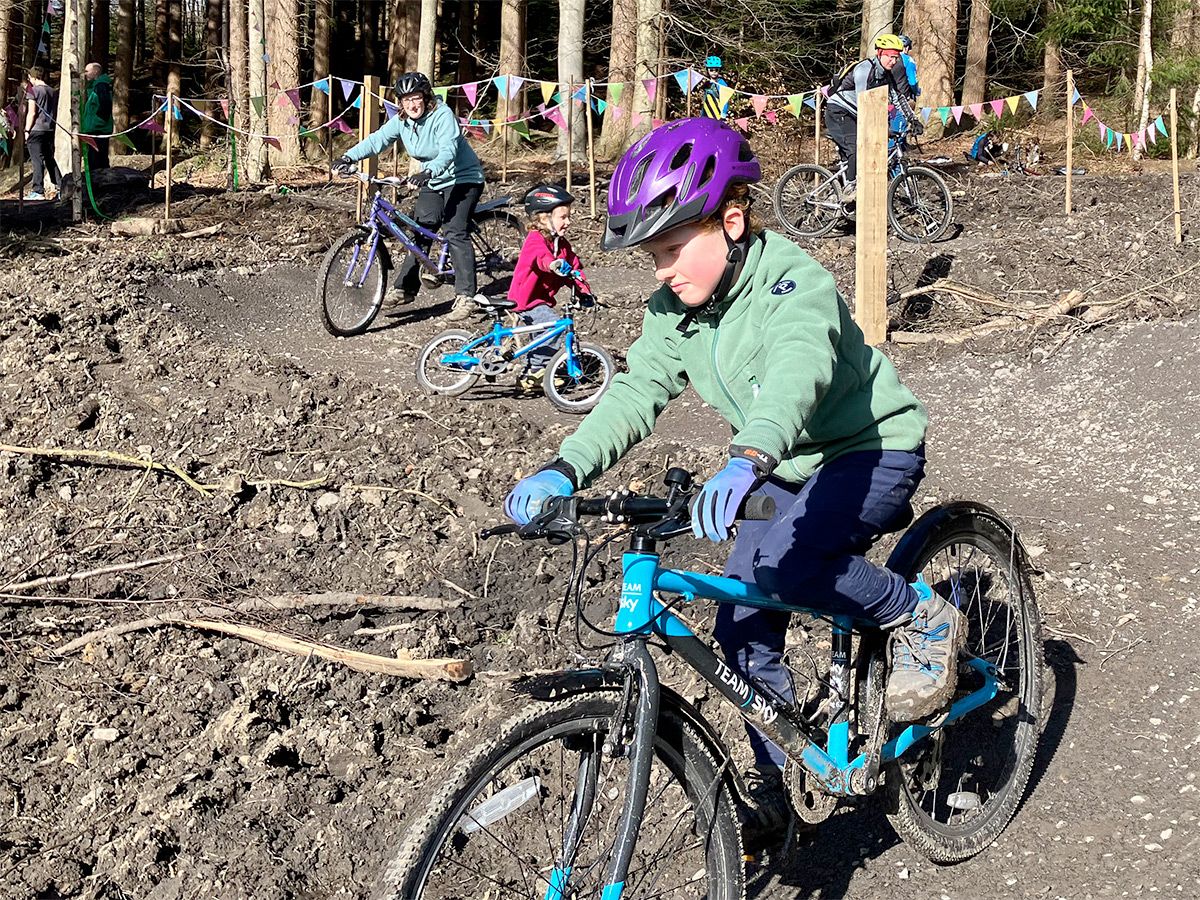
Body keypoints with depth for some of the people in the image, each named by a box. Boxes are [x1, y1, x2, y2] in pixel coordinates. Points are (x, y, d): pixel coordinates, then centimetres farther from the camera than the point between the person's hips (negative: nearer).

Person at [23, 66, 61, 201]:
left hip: (36, 129, -6)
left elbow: (31, 113, -12)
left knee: (37, 160, -5)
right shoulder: (51, 91, 11)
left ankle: (38, 191, -6)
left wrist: (26, 130, -7)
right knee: (50, 159, 14)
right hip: (50, 129, 6)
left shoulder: (33, 90, -8)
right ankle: (59, 185, 11)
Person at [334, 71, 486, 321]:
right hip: (433, 183, 7)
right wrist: (349, 157, -25)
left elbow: (448, 152, -35)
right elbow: (377, 140, -10)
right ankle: (404, 289, 9)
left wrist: (428, 172, -52)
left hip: (463, 180, -7)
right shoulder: (402, 121, -2)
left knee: (455, 233, -19)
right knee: (419, 232, 1)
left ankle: (466, 297, -21)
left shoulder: (443, 115, -22)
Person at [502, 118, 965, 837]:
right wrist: (565, 470, -29)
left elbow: (798, 371, -47)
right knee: (744, 624, 2)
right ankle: (773, 785, 19)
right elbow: (637, 392, -13)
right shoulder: (675, 307, -5)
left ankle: (927, 619, -8)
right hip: (785, 468, 8)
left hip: (873, 452, -7)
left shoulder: (793, 283, -28)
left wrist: (749, 458, -67)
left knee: (783, 564, -32)